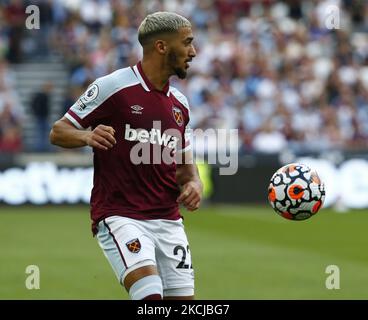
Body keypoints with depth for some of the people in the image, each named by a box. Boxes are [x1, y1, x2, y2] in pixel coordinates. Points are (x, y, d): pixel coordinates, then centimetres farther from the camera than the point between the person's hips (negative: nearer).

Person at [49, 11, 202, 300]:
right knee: (150, 296, -26)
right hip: (119, 217, -6)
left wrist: (193, 183, 2)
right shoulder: (112, 87, -6)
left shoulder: (179, 103, 13)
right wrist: (88, 137, -24)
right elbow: (58, 132, -2)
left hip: (168, 220, 7)